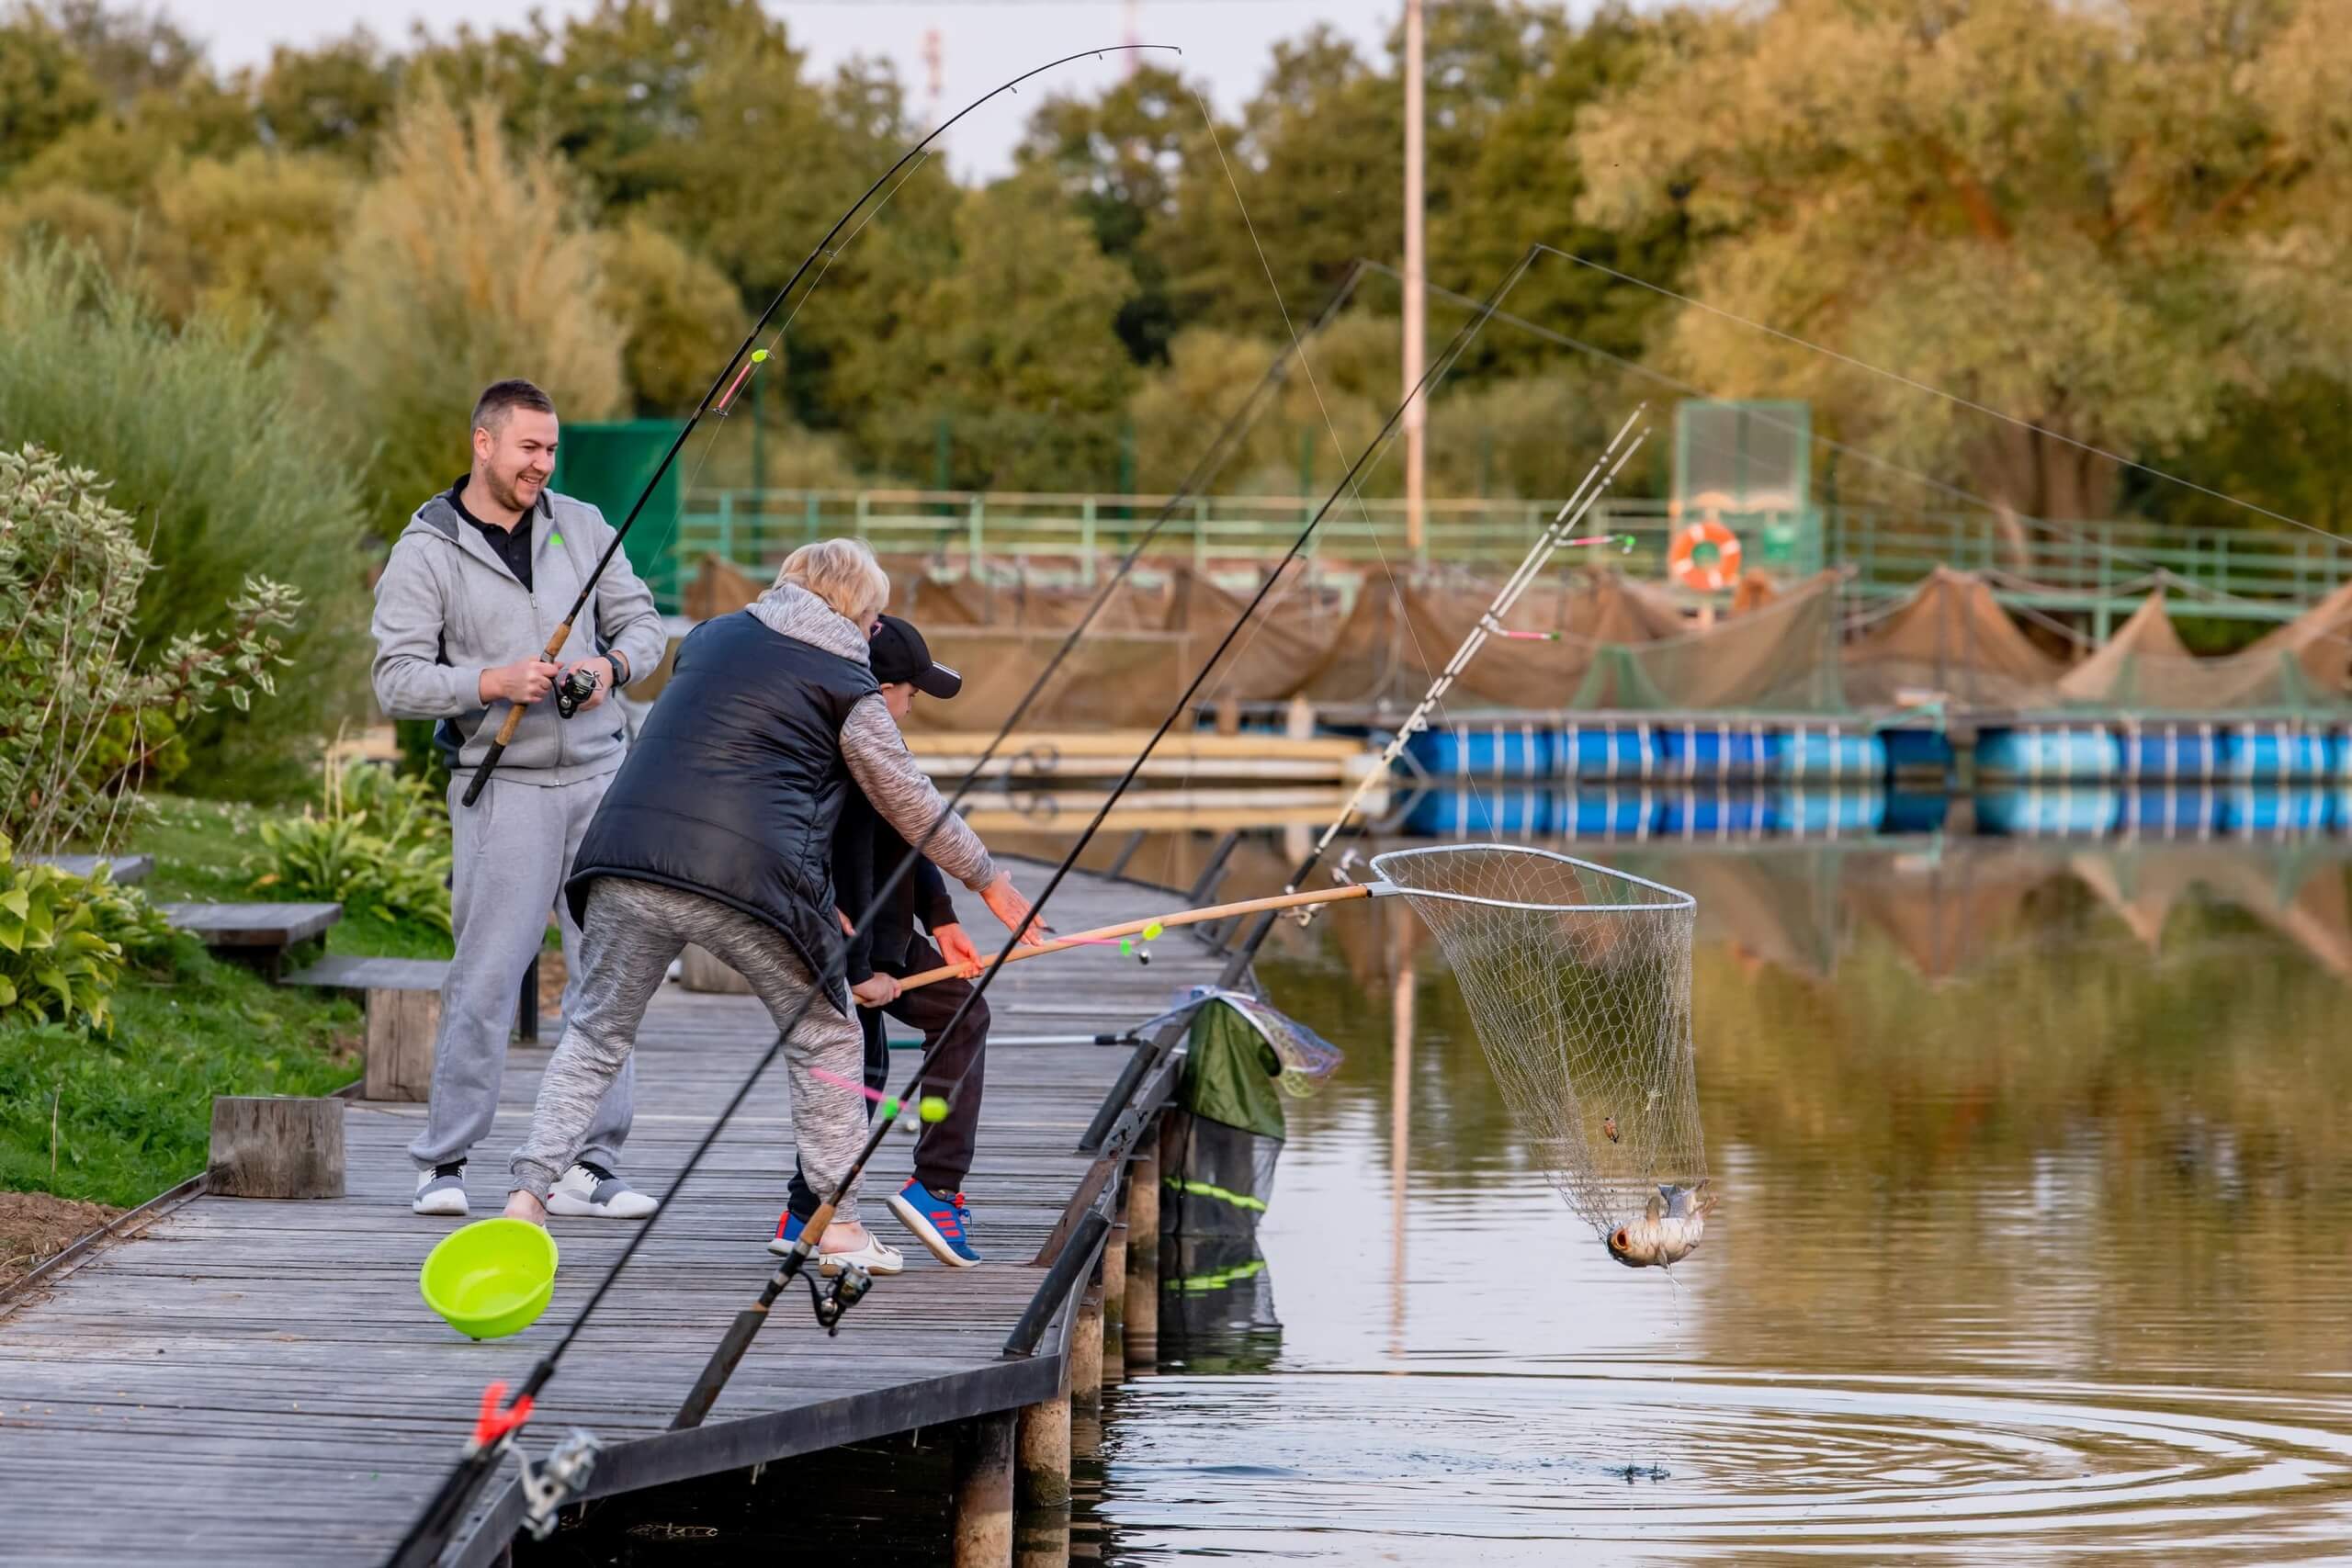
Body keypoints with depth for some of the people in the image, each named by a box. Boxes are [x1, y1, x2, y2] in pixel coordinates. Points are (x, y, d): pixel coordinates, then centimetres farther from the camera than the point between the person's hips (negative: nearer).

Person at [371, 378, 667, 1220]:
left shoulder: (581, 525, 10)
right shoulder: (426, 552, -3)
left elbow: (642, 620, 13)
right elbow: (397, 679, -7)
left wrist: (613, 662, -9)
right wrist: (492, 683, -20)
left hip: (601, 778, 5)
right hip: (504, 789, -5)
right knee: (485, 977, -9)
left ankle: (588, 1167, 8)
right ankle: (443, 1164, 0)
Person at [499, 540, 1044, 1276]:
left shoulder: (712, 636, 20)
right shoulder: (845, 686, 6)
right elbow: (911, 804, 12)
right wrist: (987, 880, 27)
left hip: (627, 856, 4)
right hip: (748, 877, -4)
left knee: (595, 1034, 16)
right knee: (827, 1042, 13)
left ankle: (527, 1194, 4)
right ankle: (838, 1224, 15)